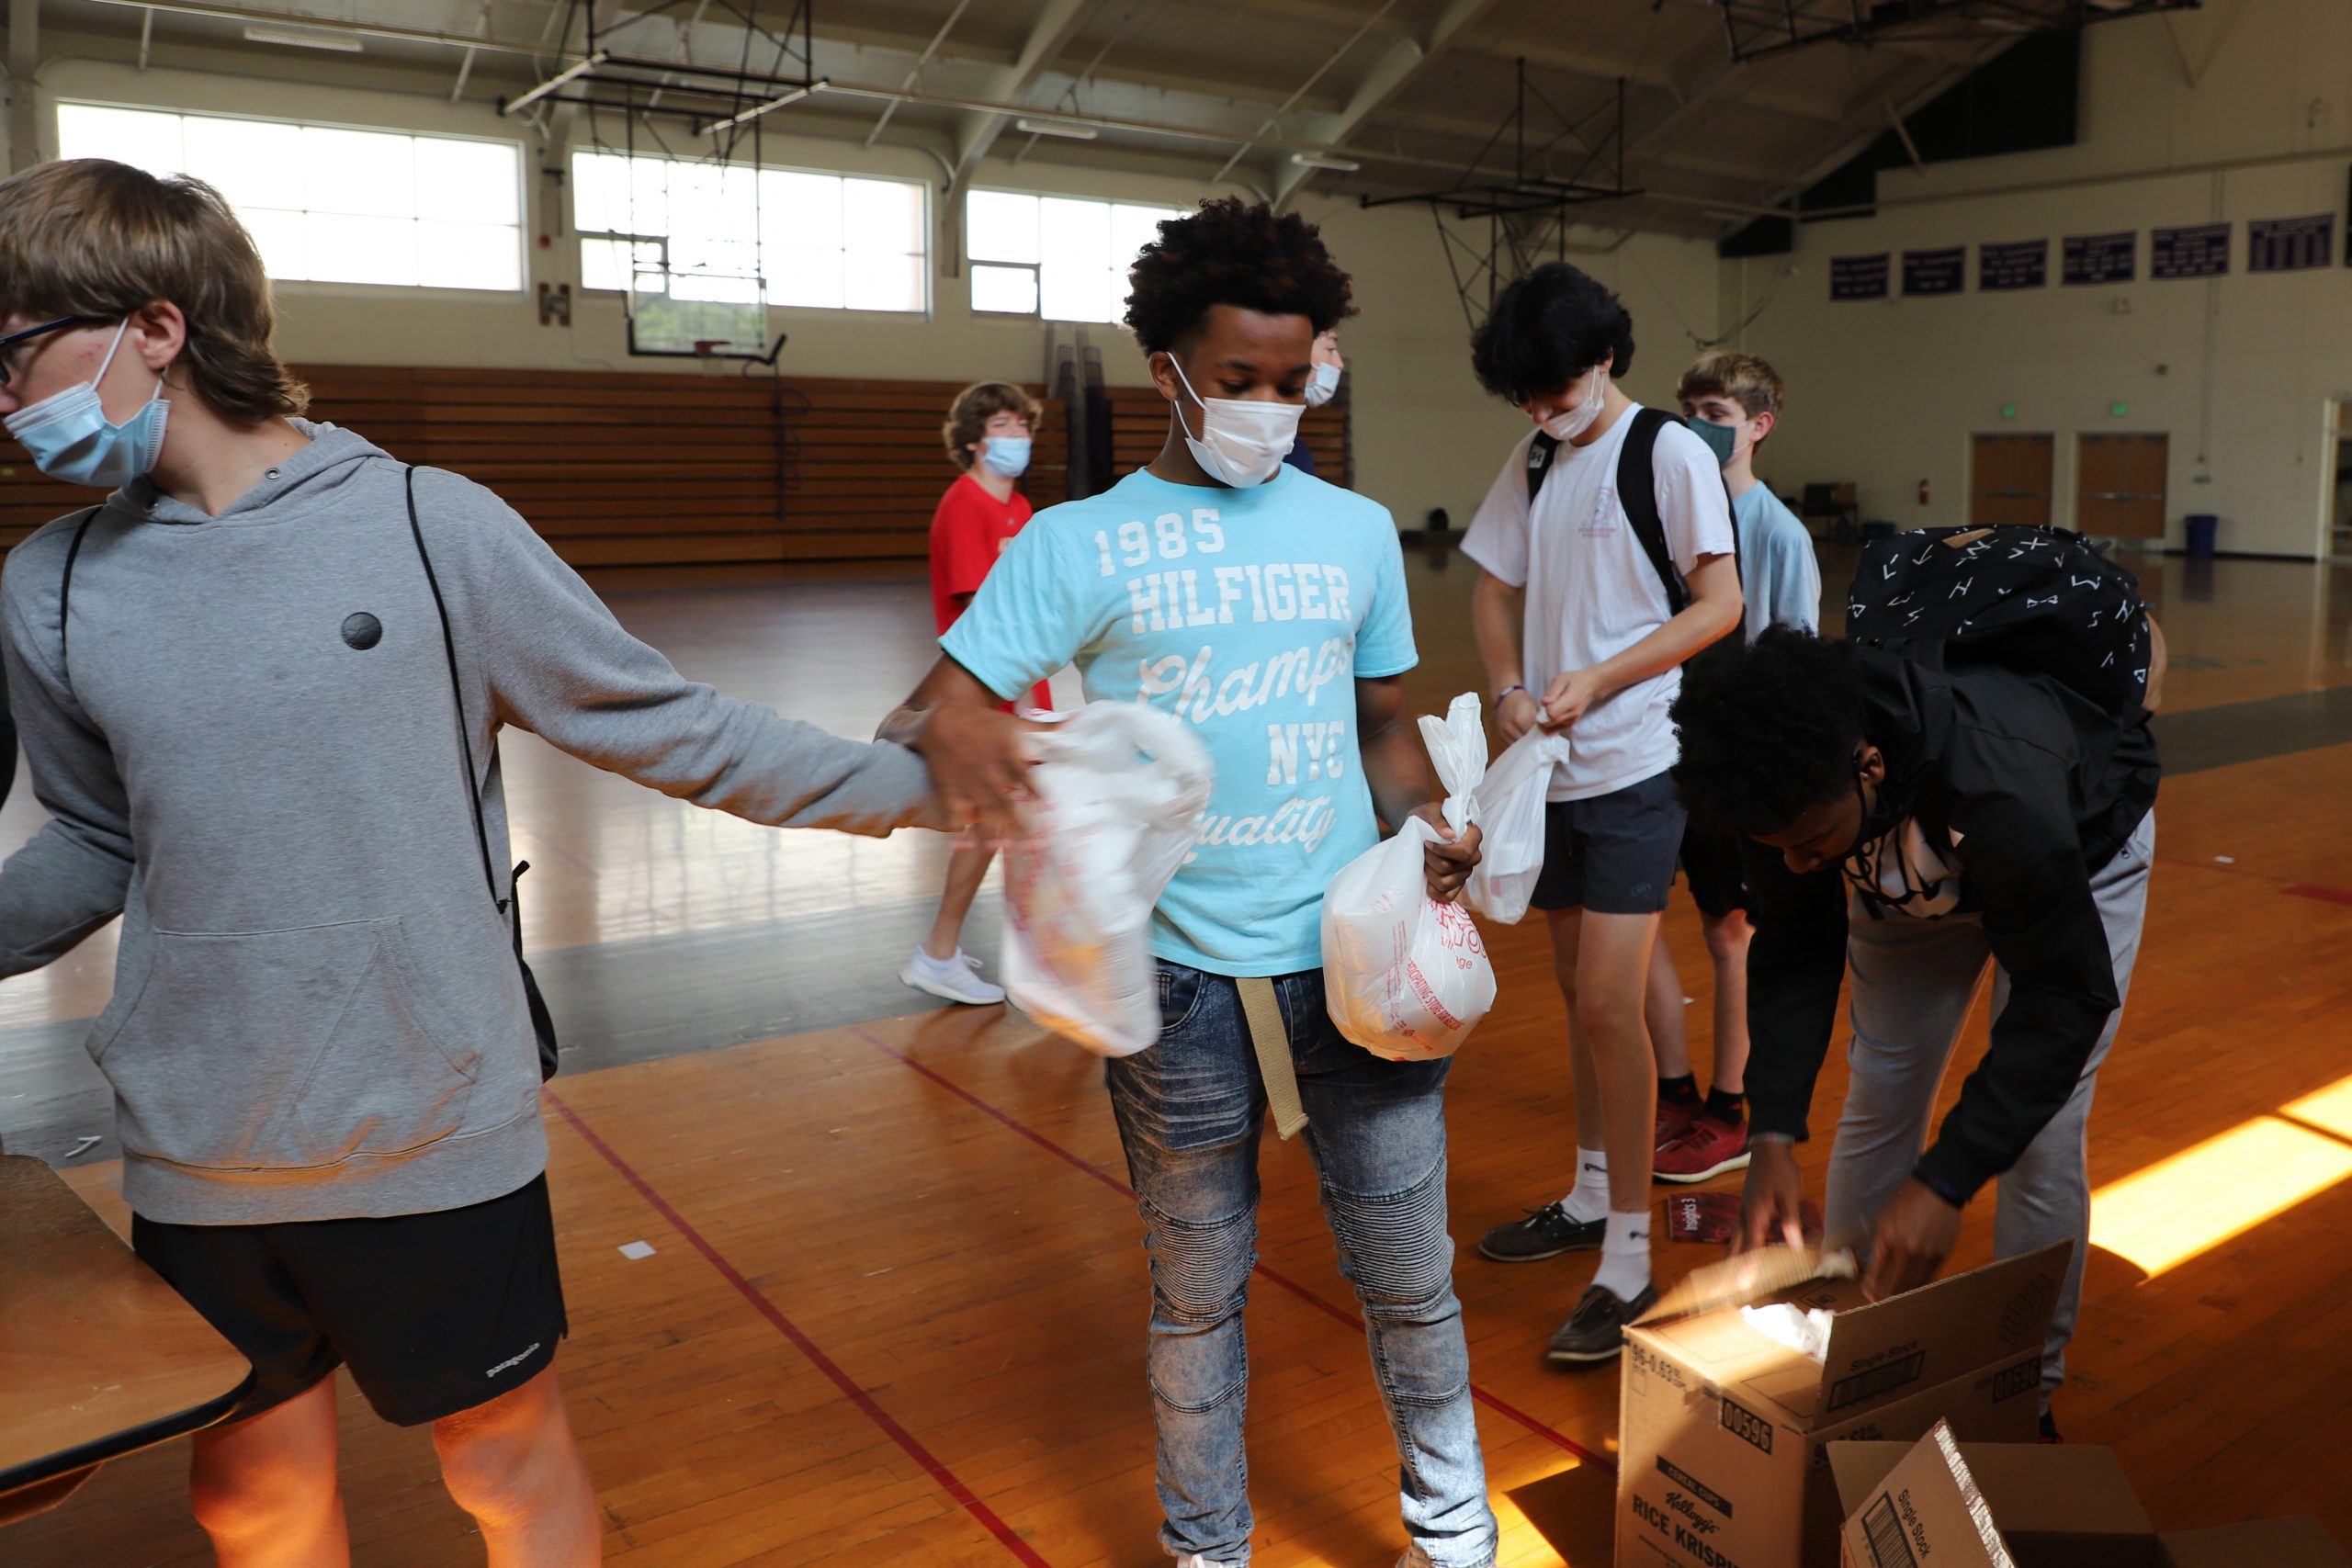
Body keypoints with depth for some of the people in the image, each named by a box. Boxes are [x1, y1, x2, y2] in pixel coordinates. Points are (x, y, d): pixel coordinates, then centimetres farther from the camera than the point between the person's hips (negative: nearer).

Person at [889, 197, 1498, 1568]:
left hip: (1356, 955, 2)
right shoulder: (1077, 547, -2)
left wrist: (1430, 829, -3)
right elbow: (935, 722, -8)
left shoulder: (1357, 531, 9)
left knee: (1410, 1274, 12)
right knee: (1200, 1291, 14)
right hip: (1182, 979, -2)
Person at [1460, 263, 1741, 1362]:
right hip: (1555, 766, 7)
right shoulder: (1533, 462, 11)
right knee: (1576, 989, 15)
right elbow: (1495, 589, 14)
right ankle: (1590, 1196, 31)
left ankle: (1629, 1259, 1)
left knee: (1608, 1002, -9)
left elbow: (1719, 606, -10)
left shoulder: (1668, 452, -8)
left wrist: (1597, 681, -17)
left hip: (1635, 767, -7)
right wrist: (1509, 687, -4)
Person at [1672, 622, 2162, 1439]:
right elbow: (1794, 950, -17)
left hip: (2080, 855, -4)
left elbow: (2065, 999, -35)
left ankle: (2026, 1393, 10)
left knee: (2041, 1139, -9)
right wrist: (1774, 1137, -26)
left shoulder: (2002, 786, -46)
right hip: (1912, 871, 4)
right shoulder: (1788, 782, -31)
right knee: (1879, 1102, 3)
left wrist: (1944, 1182, -38)